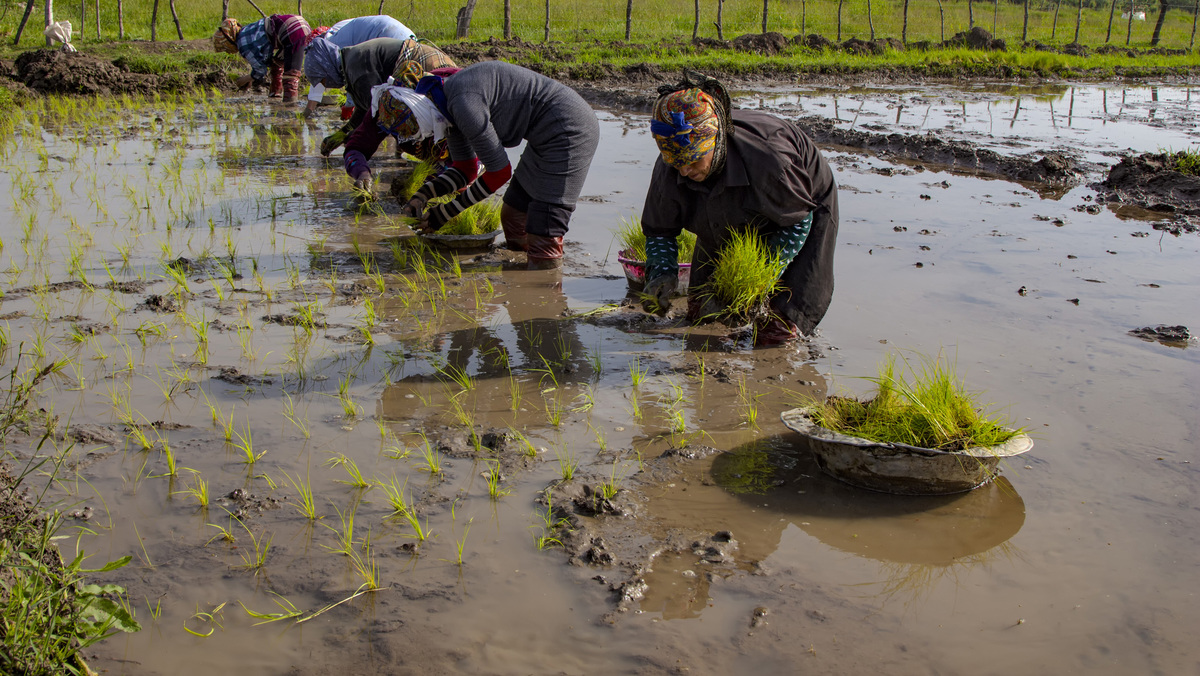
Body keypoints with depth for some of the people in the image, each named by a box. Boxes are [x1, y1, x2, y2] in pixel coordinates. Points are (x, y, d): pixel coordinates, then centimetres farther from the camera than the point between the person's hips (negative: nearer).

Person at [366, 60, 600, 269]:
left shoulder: (464, 104, -23)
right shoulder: (448, 106, 8)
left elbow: (499, 172, -17)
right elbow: (465, 169, 19)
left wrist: (447, 212, -8)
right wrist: (423, 195, 3)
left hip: (567, 131, -11)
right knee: (513, 218, 20)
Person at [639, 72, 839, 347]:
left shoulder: (766, 159, -41)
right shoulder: (669, 169, -27)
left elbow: (797, 223, -24)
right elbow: (658, 231, -9)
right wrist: (662, 272, -29)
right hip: (733, 222, 5)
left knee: (775, 335, -13)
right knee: (699, 314, 6)